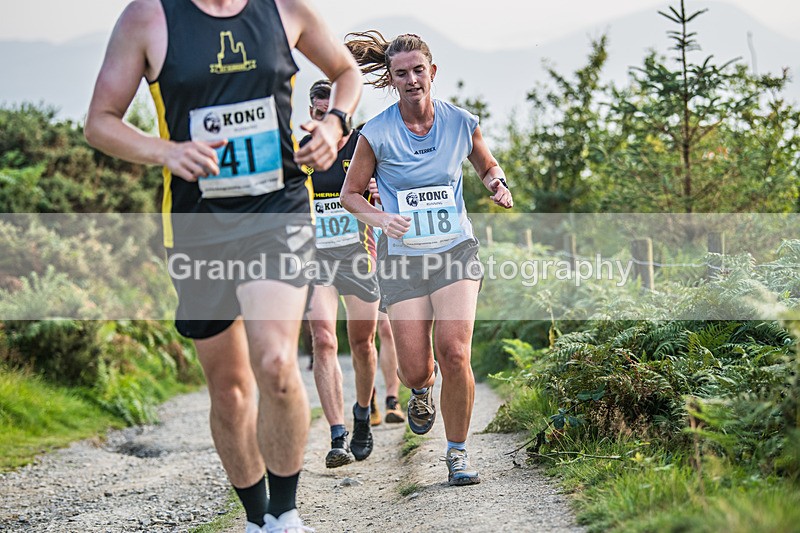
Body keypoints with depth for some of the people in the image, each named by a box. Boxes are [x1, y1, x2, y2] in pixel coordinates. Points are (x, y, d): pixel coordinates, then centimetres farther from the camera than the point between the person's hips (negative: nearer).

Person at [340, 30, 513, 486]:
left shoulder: (462, 123, -2)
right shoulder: (376, 134, -8)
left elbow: (488, 166, 18)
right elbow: (351, 194, 3)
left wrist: (498, 184, -5)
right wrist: (382, 219, -16)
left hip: (455, 251, 1)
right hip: (402, 257, 0)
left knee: (454, 351, -18)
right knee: (415, 370, -5)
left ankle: (458, 453, 1)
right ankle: (423, 391, 37)